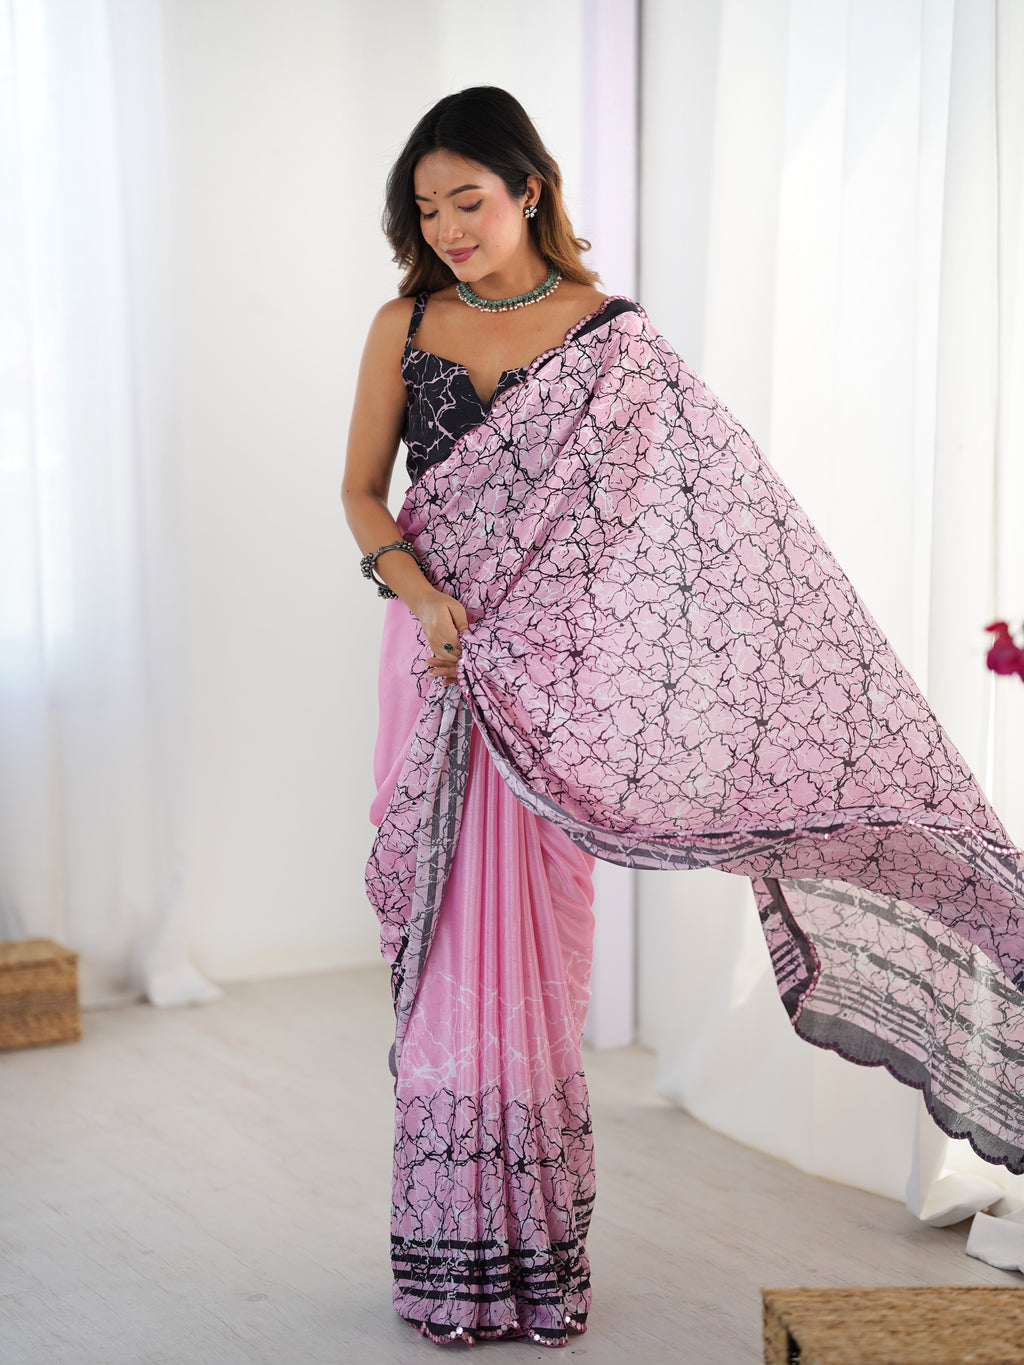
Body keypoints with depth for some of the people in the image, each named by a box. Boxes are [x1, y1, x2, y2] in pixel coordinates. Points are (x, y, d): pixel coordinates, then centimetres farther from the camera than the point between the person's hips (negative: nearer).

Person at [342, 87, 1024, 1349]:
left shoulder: (609, 338, -2)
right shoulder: (403, 327, 6)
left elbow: (723, 506, -4)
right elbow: (361, 489, 8)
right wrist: (417, 590, -12)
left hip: (545, 672, -2)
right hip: (434, 660, 2)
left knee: (530, 945, 1)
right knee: (444, 946, 5)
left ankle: (534, 1259, 14)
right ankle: (450, 1258, 16)